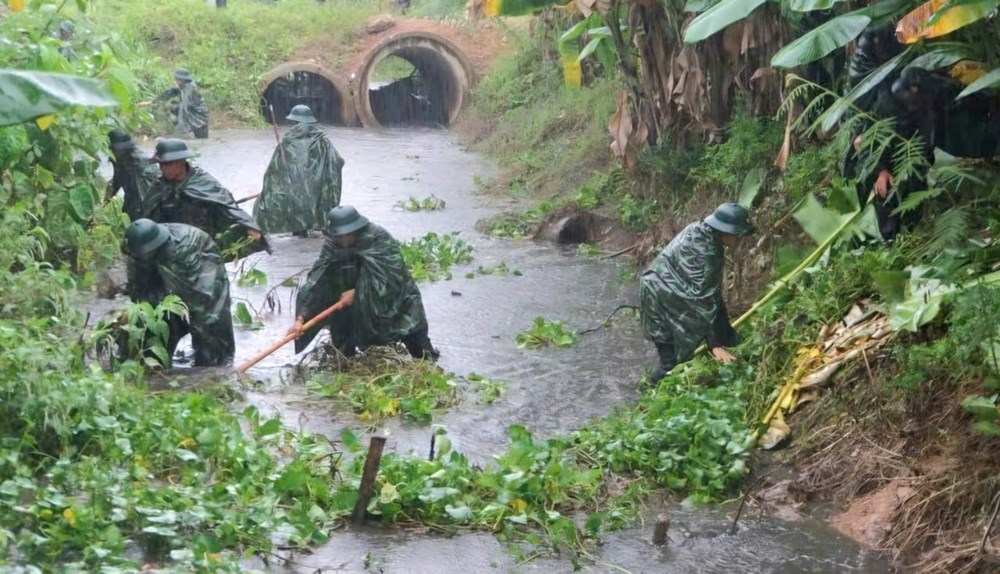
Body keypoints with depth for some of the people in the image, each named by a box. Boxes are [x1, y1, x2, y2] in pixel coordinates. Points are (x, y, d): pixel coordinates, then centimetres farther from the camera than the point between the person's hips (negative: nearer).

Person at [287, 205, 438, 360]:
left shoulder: (379, 239, -28)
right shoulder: (333, 246, -17)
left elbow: (391, 277, -29)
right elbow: (316, 281, -21)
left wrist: (357, 292, -31)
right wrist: (300, 318, -30)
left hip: (395, 298, -4)